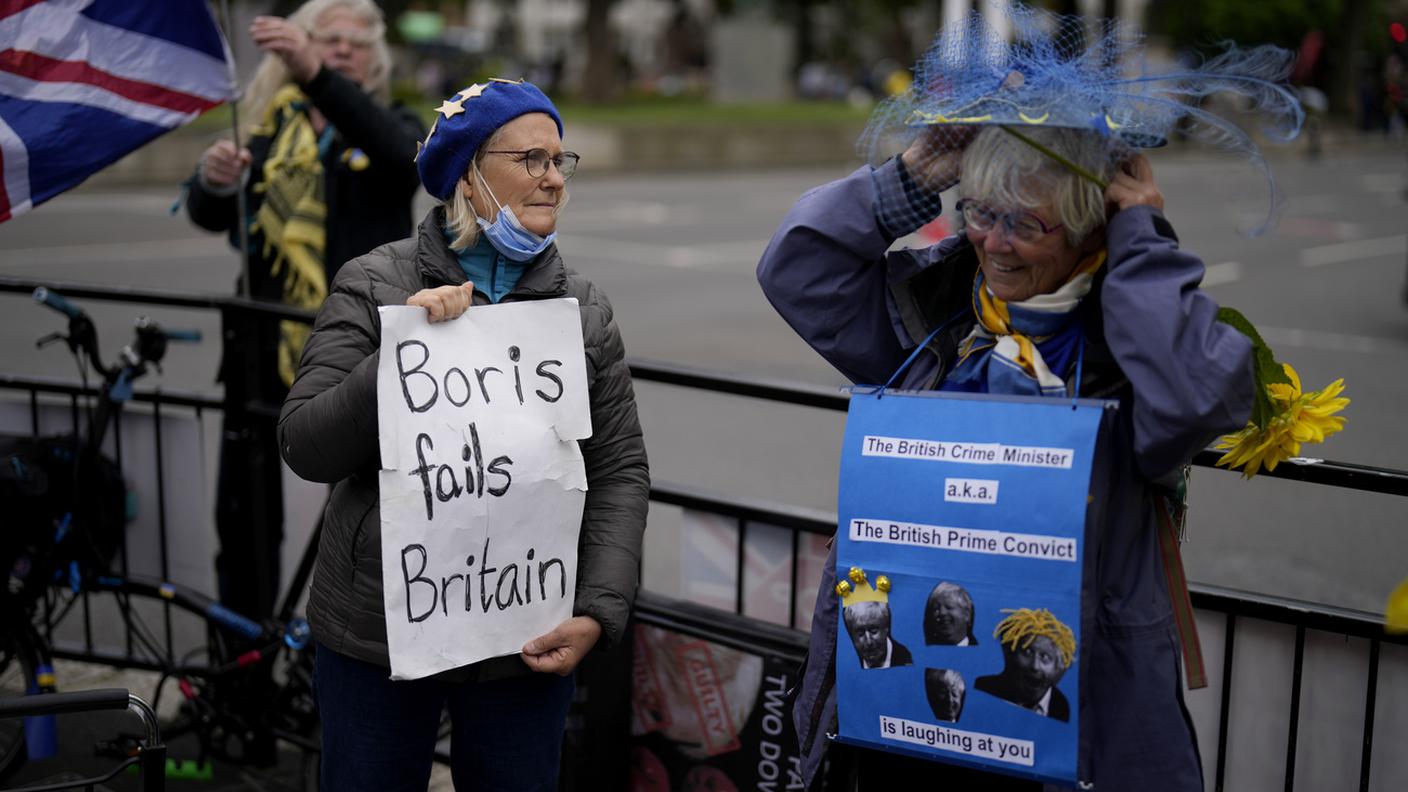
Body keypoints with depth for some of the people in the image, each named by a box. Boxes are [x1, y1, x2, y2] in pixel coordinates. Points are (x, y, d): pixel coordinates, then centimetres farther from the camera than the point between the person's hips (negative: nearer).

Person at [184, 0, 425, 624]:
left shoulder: (392, 128, 6)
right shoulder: (267, 131, 11)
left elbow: (401, 152, -20)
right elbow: (207, 216, -2)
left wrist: (315, 75, -34)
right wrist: (214, 180, -27)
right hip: (266, 348, 2)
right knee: (244, 519, 4)